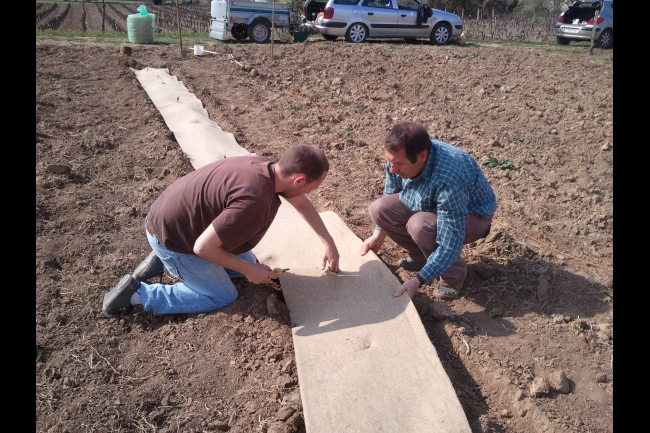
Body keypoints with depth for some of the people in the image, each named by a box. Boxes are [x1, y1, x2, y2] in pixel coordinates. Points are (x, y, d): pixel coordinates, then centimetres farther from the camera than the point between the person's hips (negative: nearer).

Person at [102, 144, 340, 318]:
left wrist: (328, 243, 13)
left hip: (180, 216, 9)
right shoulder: (253, 201, -36)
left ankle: (162, 262, 21)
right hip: (170, 235, -8)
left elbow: (302, 203, 11)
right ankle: (136, 293, 7)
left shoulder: (268, 168, -7)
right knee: (223, 297, 7)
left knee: (247, 262, 19)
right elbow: (204, 247, -30)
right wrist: (250, 271, -17)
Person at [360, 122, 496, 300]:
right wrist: (379, 234, -8)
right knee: (379, 209, -14)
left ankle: (454, 273, -8)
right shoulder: (400, 158, -20)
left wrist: (418, 280, -41)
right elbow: (390, 195, 1)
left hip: (473, 216, -6)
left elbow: (450, 244, -38)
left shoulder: (448, 180, -41)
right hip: (429, 206, 6)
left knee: (419, 224, -35)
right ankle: (422, 255, 8)